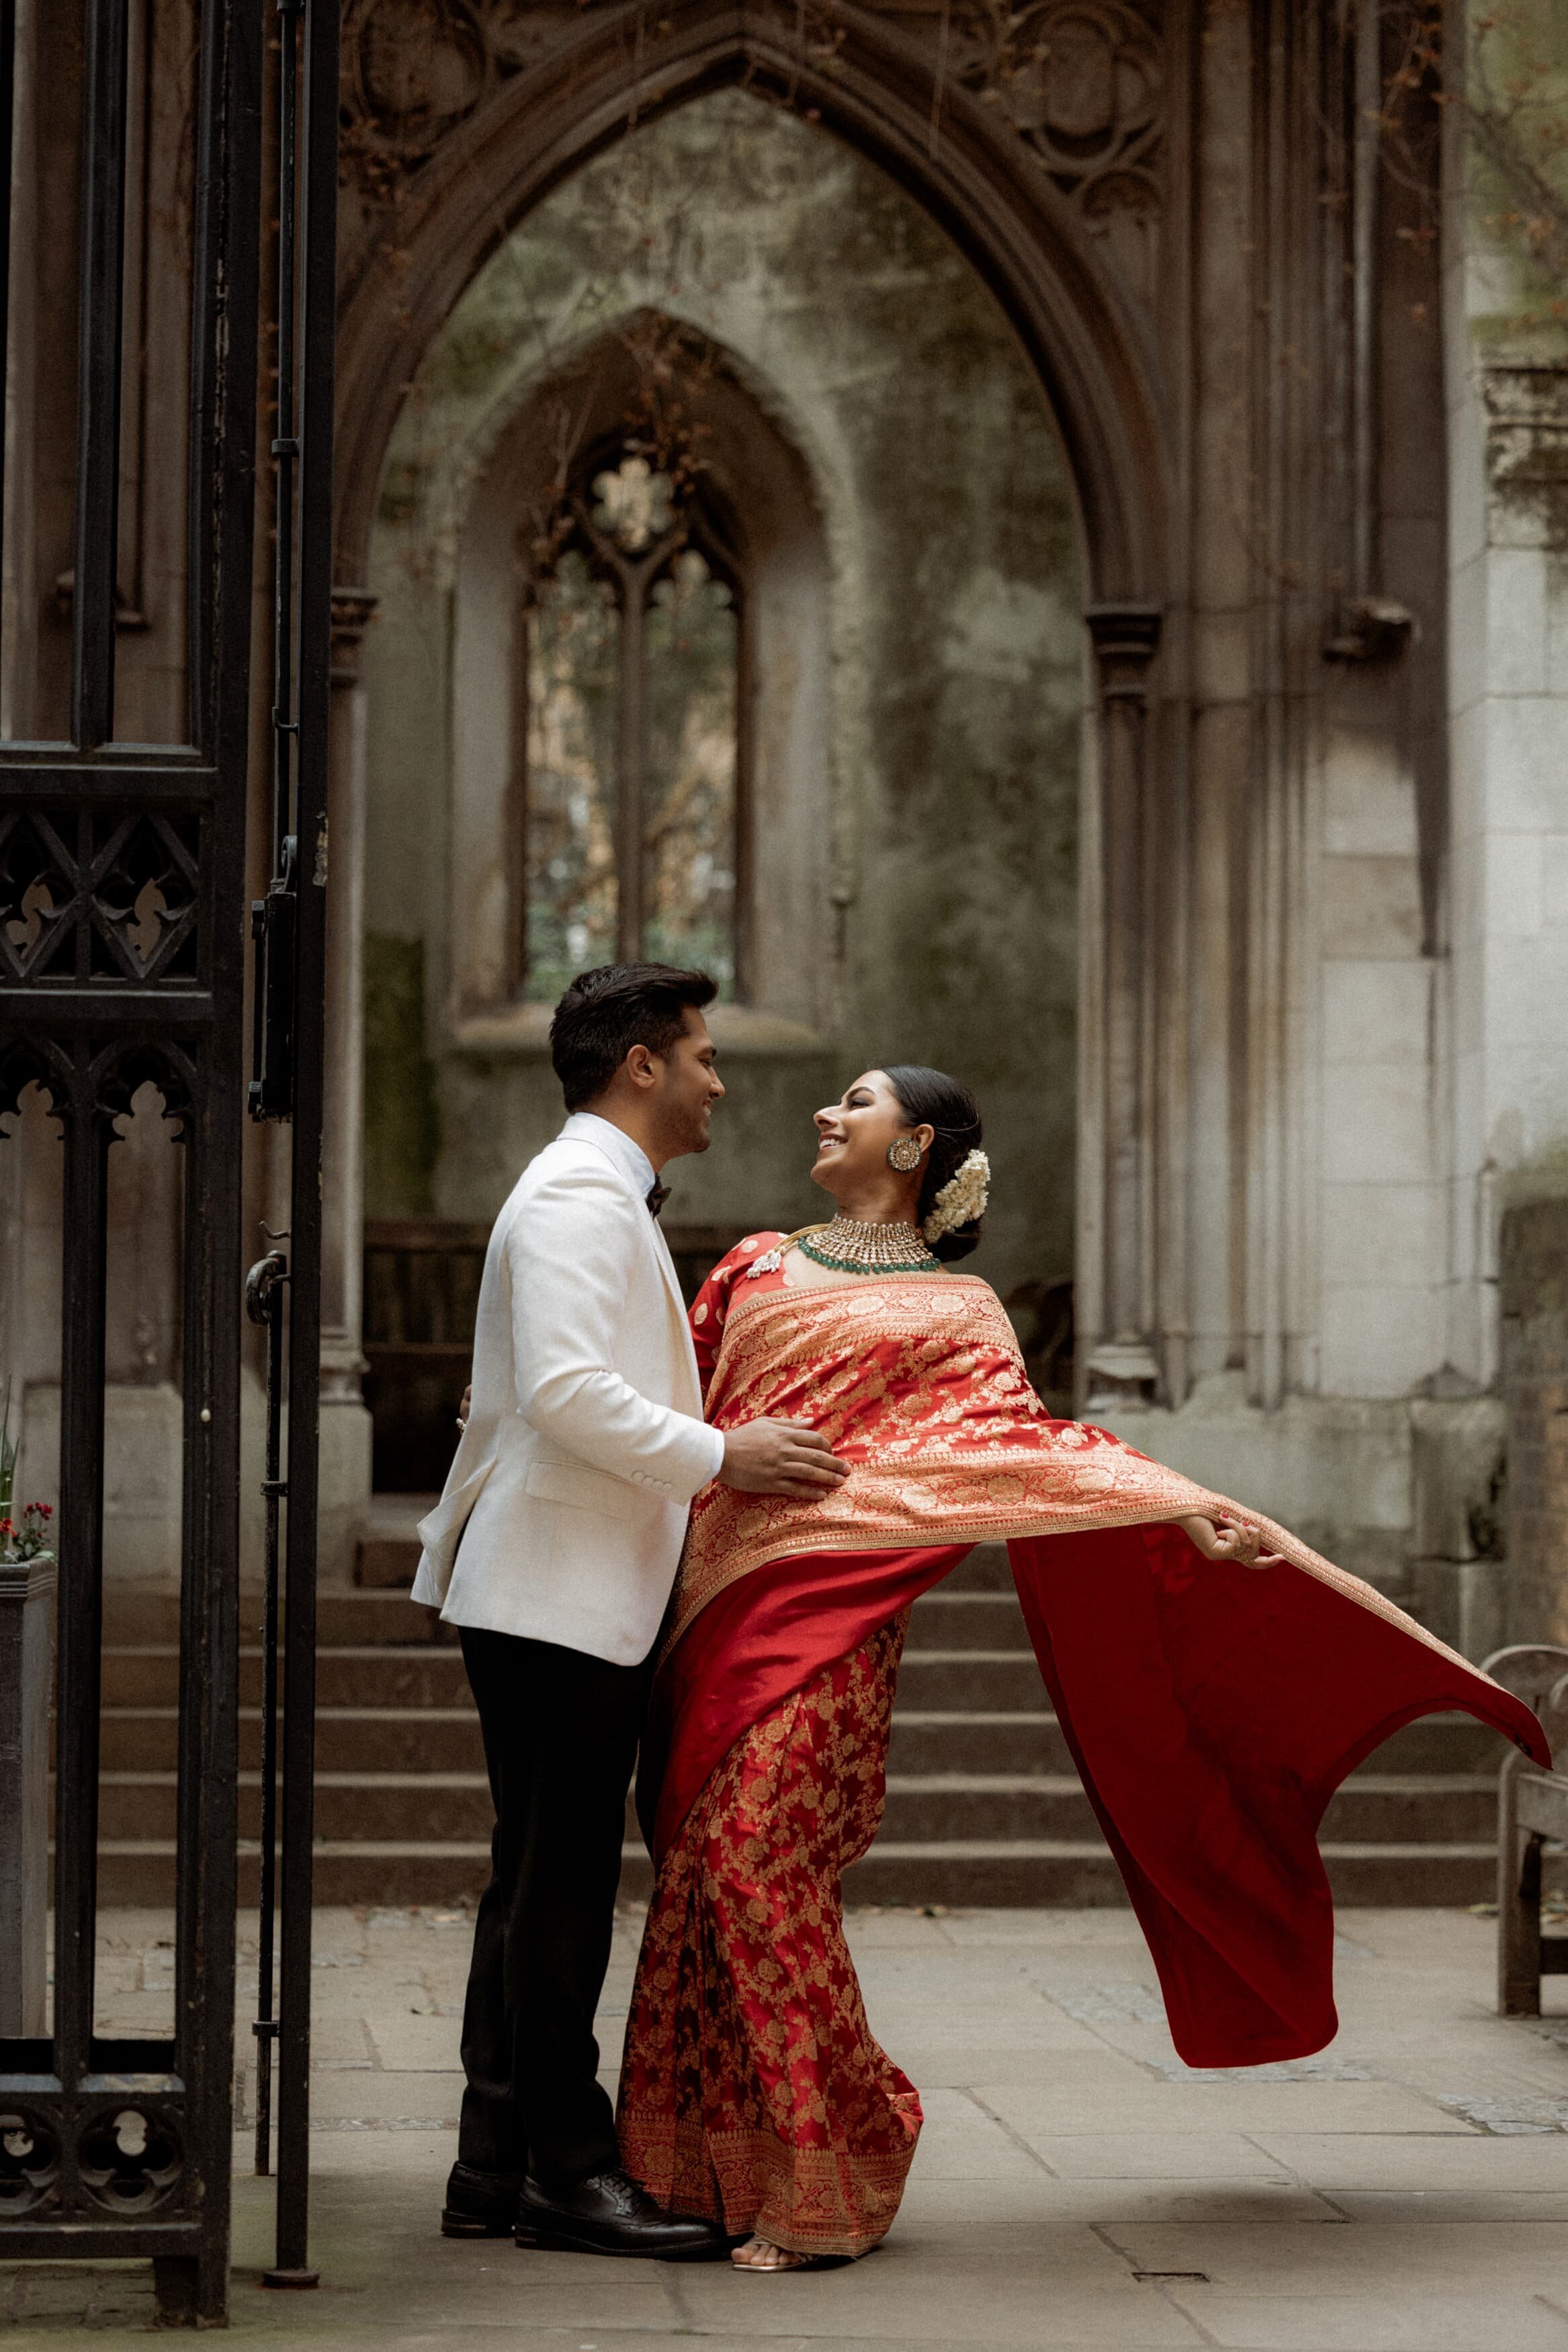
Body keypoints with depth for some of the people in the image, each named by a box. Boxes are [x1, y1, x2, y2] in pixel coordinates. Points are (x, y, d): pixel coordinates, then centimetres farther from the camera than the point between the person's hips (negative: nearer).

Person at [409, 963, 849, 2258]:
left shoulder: (603, 1198, 22)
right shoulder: (579, 1194, -12)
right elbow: (563, 1388, -23)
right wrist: (718, 1456, -18)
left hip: (580, 1603, 11)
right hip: (556, 1601, -11)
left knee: (542, 1889, 12)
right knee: (556, 1890, -6)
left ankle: (498, 2174, 16)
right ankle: (567, 2169, -2)